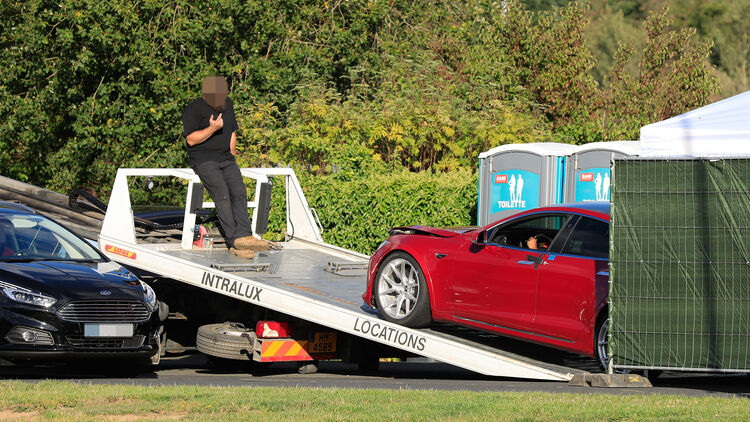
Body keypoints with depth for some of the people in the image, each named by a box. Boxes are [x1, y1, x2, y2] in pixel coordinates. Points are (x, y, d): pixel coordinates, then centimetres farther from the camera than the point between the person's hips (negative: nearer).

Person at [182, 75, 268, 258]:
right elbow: (191, 139, -9)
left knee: (239, 192, -20)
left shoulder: (227, 104, 18)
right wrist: (212, 129, -18)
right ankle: (233, 241, -32)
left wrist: (231, 153, 16)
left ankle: (242, 236, -35)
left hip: (226, 160, 6)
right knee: (222, 194, -26)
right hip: (203, 160, -6)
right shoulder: (194, 109, -3)